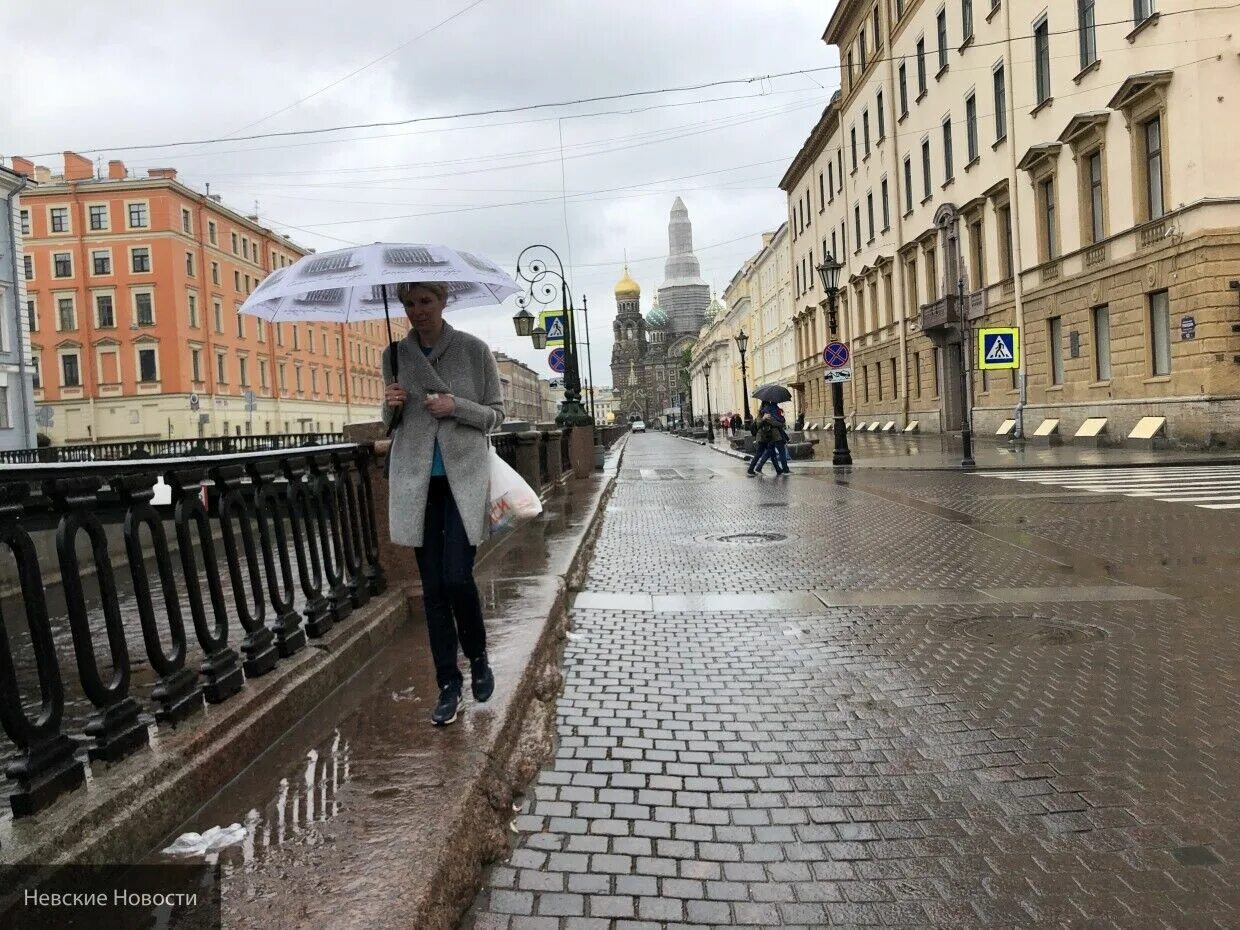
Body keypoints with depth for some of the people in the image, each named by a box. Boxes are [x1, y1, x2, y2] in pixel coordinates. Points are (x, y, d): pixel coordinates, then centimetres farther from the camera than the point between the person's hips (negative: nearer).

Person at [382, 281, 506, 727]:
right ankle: (449, 685, 17)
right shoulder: (395, 355, 7)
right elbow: (391, 424, 14)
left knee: (457, 577, -12)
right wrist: (391, 405, -8)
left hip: (464, 477, -3)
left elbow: (495, 413, 3)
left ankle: (478, 658, 18)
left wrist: (457, 407, -15)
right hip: (417, 481, 3)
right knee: (433, 587, 5)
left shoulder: (474, 350, -2)